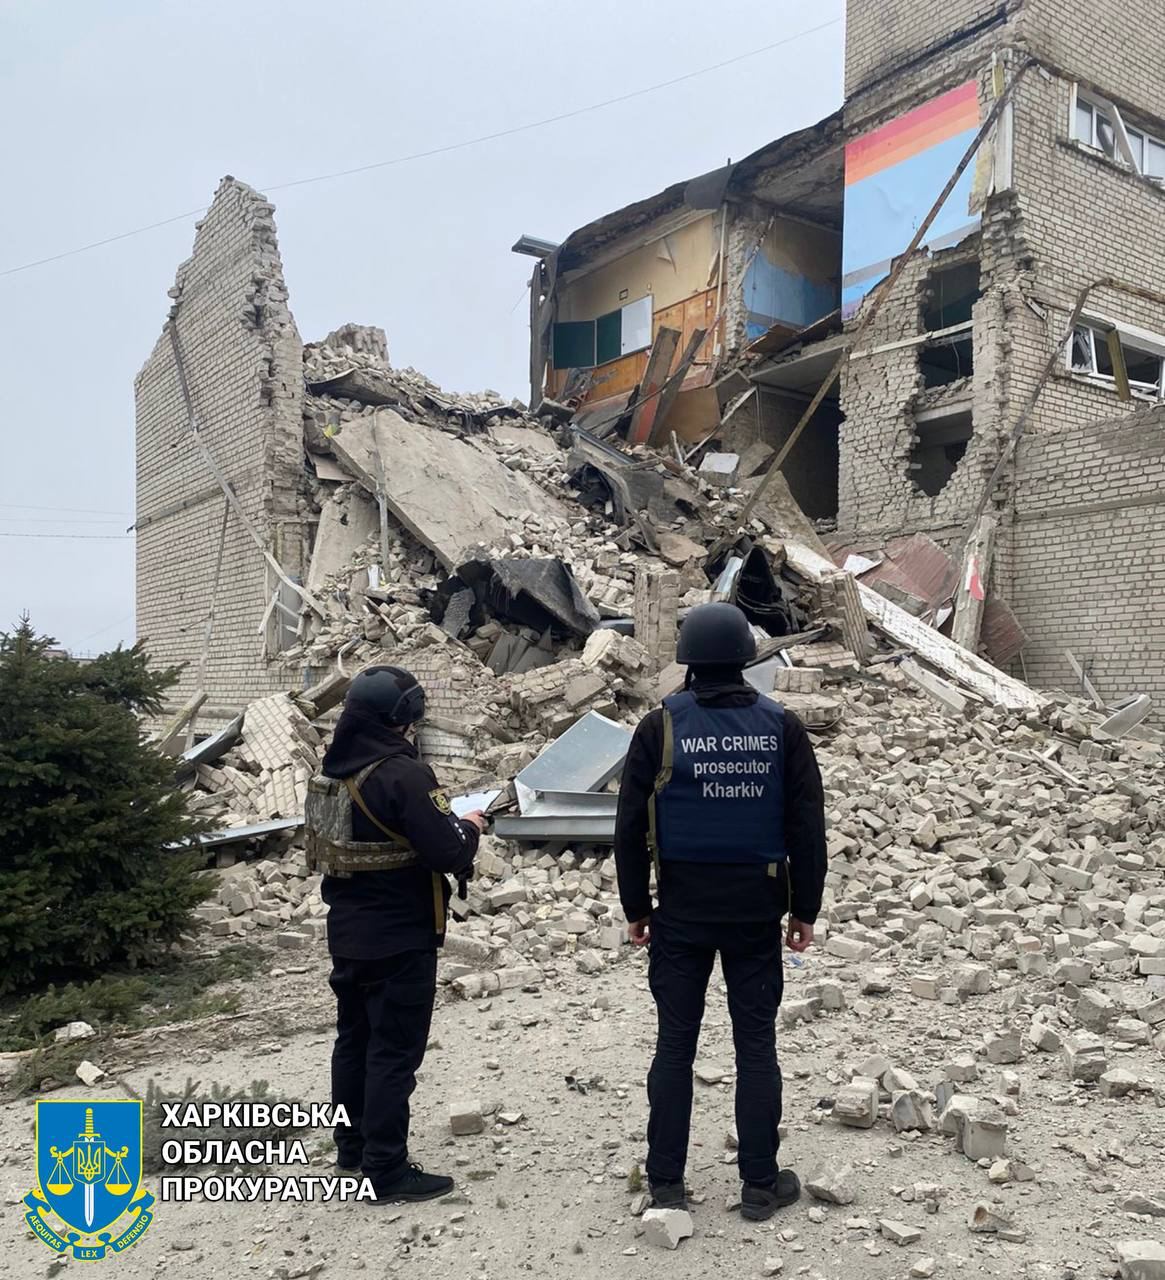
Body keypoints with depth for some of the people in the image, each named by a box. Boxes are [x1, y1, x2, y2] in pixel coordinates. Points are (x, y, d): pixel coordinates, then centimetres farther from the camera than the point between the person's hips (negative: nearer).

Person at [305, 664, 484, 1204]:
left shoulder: (331, 774, 4)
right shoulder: (404, 774, -23)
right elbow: (447, 854, -26)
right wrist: (469, 828, -3)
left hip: (347, 934, 8)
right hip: (400, 939, -8)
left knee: (354, 1037, 20)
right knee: (393, 1051, 1)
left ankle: (352, 1145, 34)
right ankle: (387, 1171, 10)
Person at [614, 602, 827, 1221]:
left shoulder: (661, 726, -6)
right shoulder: (782, 726, -2)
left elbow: (631, 827, -4)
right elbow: (807, 827, 0)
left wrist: (636, 907, 5)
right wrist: (805, 909, 8)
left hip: (680, 913, -1)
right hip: (757, 912, 1)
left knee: (675, 1044, 9)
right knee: (756, 1044, 10)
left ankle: (666, 1182, 19)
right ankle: (760, 1183, 20)